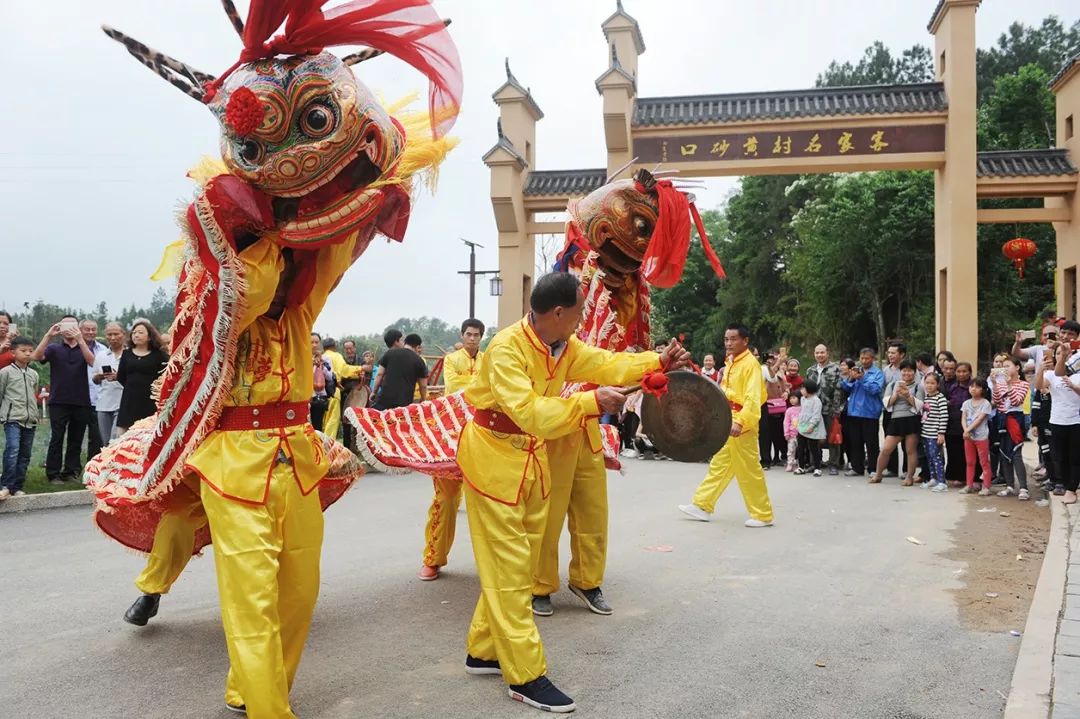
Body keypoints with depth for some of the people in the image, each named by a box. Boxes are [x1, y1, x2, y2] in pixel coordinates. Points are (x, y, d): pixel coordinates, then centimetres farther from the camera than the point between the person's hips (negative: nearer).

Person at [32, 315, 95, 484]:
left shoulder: (84, 349, 10)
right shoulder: (54, 348, 8)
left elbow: (92, 361, -12)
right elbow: (35, 357, -10)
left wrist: (79, 339, -23)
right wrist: (48, 335, -19)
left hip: (81, 402, 1)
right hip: (58, 402, -1)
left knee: (76, 440, 6)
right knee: (56, 439, -2)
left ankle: (70, 472, 14)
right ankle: (53, 474, 4)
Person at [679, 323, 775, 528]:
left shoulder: (750, 364, -13)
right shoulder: (730, 363, 13)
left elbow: (753, 398, -22)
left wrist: (740, 421, -32)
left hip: (740, 425, -9)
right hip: (727, 423, 9)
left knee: (748, 470, -2)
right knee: (719, 465, 14)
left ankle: (763, 515, 8)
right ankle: (703, 506, 22)